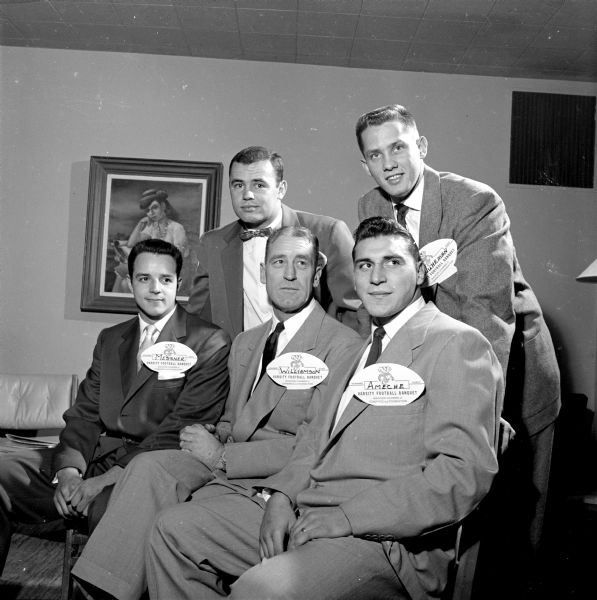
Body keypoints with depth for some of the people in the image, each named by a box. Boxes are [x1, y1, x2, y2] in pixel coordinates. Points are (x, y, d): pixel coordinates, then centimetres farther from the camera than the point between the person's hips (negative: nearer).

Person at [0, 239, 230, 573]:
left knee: (112, 503, -36)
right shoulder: (110, 339, 19)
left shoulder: (210, 343, -3)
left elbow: (182, 427, -11)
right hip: (95, 458, 6)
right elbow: (85, 413, 12)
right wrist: (69, 470, -8)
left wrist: (109, 479, -18)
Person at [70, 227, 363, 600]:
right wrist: (213, 437, -2)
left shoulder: (343, 345, -8)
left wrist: (223, 456, -12)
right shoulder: (244, 343, 18)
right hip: (226, 464, 6)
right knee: (150, 465, -20)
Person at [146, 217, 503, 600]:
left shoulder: (458, 343, -6)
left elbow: (466, 472, -17)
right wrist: (281, 494, -2)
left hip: (385, 540, -8)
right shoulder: (360, 353, 22)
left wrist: (347, 517, -19)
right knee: (174, 529, 3)